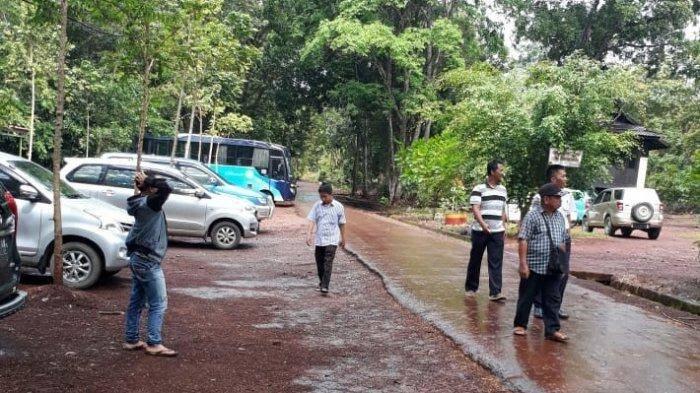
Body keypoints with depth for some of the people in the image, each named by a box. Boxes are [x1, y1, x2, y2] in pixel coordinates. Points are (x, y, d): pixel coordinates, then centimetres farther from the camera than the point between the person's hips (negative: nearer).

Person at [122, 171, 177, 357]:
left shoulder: (140, 203, 7)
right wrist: (147, 180, -18)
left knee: (137, 301, 15)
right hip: (148, 261, -10)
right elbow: (166, 188, -31)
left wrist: (138, 187, 12)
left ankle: (131, 339, 22)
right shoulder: (149, 203, -19)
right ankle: (154, 344, -4)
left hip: (138, 258, 10)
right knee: (159, 304, -5)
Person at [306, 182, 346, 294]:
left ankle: (325, 286, -16)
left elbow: (342, 223, 5)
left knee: (328, 263, -13)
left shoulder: (338, 206, -4)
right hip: (319, 239, 3)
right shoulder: (317, 205, 0)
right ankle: (321, 281, 33)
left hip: (332, 240, -3)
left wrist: (343, 238, 11)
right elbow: (312, 220, -3)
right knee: (319, 262, 12)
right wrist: (309, 234, -16)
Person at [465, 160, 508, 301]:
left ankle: (495, 292, -5)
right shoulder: (479, 189, -8)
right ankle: (471, 288, 23)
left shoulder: (503, 190, 12)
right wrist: (482, 224, -31)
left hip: (497, 232, 4)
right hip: (480, 231, -4)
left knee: (496, 263, -3)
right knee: (475, 260, 8)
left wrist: (504, 227, 16)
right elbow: (475, 208, -17)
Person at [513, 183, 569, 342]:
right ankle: (520, 325, 21)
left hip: (553, 268, 5)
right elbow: (523, 240, -13)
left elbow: (562, 241, 18)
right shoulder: (532, 216, -11)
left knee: (552, 299, 7)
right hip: (533, 267, -5)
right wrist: (523, 263, -17)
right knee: (526, 297, 7)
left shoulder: (559, 217, 9)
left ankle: (552, 329, 13)